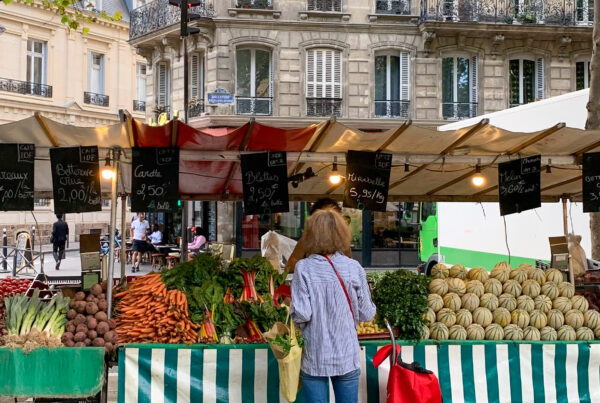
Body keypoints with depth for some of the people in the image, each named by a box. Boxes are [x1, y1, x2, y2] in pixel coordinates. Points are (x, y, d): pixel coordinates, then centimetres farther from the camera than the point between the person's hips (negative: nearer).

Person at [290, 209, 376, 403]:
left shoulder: (304, 268, -10)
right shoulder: (354, 267, -6)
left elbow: (301, 315, -15)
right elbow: (367, 314, -3)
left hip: (314, 358, -1)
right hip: (347, 357, 1)